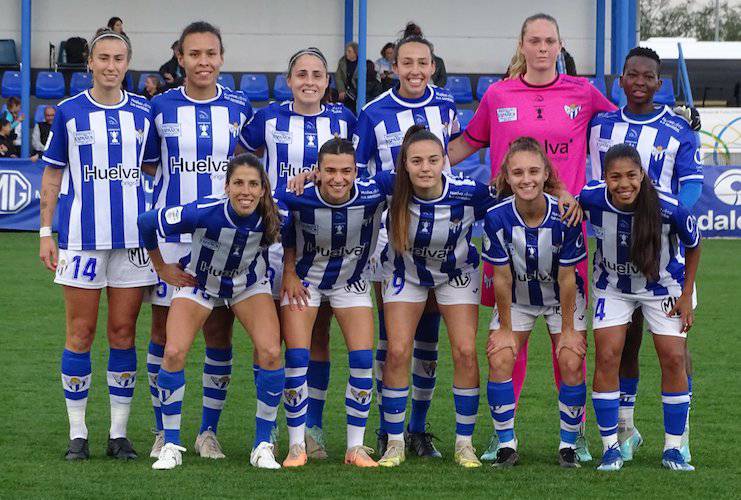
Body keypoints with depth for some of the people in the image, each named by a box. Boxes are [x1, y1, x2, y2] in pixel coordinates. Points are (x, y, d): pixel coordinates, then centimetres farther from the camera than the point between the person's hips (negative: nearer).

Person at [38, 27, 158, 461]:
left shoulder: (144, 112, 6)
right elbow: (52, 175, 6)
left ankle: (119, 433, 10)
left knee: (124, 333, 4)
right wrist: (46, 233, 1)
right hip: (82, 236, -1)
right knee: (81, 334, 0)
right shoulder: (69, 112, 2)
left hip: (133, 238, 2)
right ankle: (78, 433, 6)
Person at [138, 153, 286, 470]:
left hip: (249, 285, 1)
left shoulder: (272, 218, -28)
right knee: (174, 353, -19)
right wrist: (161, 268, -8)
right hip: (199, 283, -1)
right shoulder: (203, 213, -36)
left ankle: (263, 446, -2)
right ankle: (171, 446, -3)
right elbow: (147, 222, -20)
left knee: (271, 353, -18)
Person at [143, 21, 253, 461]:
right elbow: (148, 167, 8)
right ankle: (164, 433, 12)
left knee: (220, 334, 1)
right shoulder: (161, 107, 1)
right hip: (169, 231, -1)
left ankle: (209, 432, 12)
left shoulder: (239, 107, 3)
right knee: (164, 332, 1)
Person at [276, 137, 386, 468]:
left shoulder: (372, 195, -29)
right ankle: (296, 446, 1)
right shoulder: (298, 199, -30)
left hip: (351, 281, 1)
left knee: (363, 360, -7)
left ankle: (356, 447, 5)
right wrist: (289, 272, -8)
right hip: (304, 279, -1)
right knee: (296, 359, -10)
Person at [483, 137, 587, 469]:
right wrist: (505, 327, -9)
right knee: (499, 360, -14)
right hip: (516, 298, 1)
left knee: (571, 363, -14)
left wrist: (567, 329, -13)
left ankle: (569, 445, 3)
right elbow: (502, 277, -15)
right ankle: (506, 445, 0)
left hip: (562, 298, -1)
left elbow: (566, 277, -18)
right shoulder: (497, 217, -26)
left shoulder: (564, 215, -27)